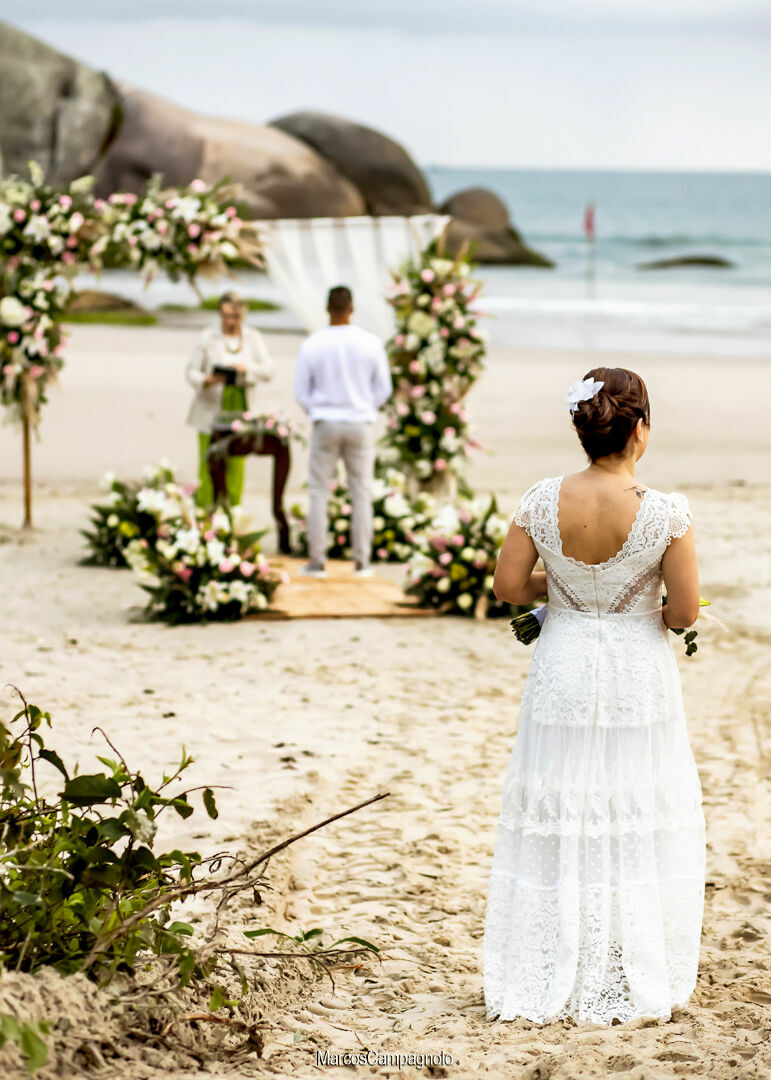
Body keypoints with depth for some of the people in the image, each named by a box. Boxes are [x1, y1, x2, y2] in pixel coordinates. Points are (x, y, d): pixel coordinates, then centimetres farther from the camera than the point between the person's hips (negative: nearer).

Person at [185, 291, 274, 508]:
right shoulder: (207, 338, -3)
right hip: (212, 408, -2)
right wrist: (206, 381, -25)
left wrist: (246, 368, -19)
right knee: (209, 463, -6)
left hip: (240, 408, 2)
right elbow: (191, 371, -3)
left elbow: (268, 370, 0)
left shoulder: (253, 338, 6)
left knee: (236, 463, -2)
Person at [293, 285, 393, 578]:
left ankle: (317, 562, 4)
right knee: (361, 493, 8)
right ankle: (362, 562, 7)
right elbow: (383, 390, 0)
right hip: (361, 426, 1)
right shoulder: (371, 343, -6)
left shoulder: (311, 345, -7)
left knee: (319, 492, 7)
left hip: (324, 426, 0)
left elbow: (301, 392, -2)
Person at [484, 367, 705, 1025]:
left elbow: (508, 585, -4)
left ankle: (548, 980, 18)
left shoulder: (543, 501, -10)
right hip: (639, 680, -2)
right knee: (636, 828, 9)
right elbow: (685, 611, -13)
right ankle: (634, 979, 16)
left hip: (564, 672, 2)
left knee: (555, 823, 11)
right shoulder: (665, 512, -17)